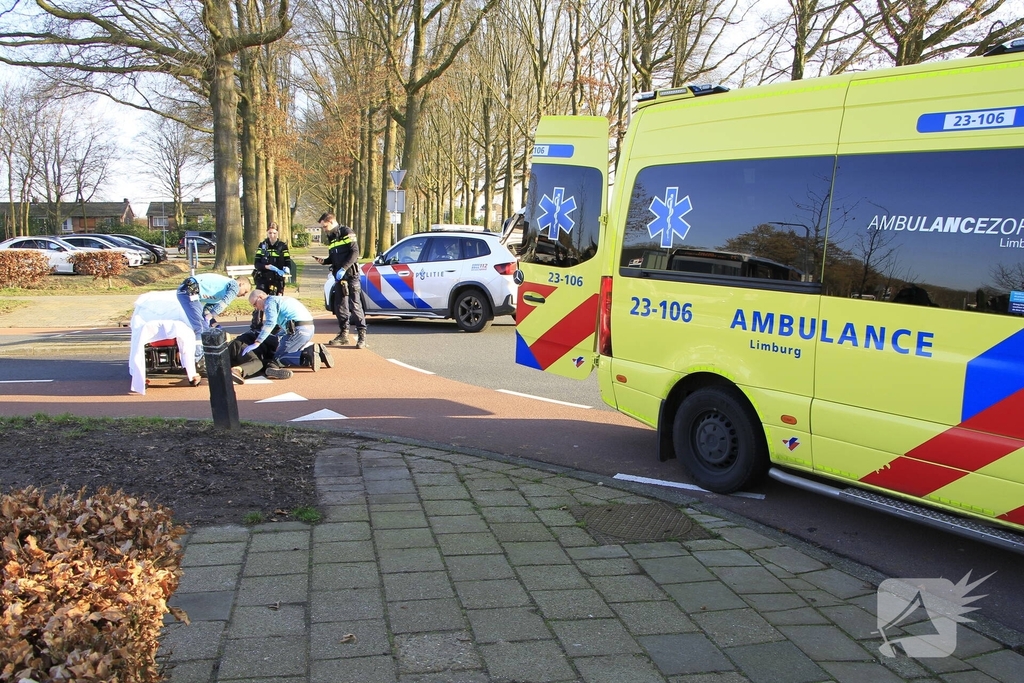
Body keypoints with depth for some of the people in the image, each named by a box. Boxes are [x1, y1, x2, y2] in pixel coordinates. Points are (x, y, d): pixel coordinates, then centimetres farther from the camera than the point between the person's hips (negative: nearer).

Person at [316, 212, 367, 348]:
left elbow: (355, 252, -14)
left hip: (351, 275, -8)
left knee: (355, 305, -9)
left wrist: (343, 268, -21)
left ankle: (362, 335, -7)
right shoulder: (331, 238, 18)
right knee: (340, 306, 8)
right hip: (338, 276, 8)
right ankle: (344, 335, 15)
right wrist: (324, 260, 3)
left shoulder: (347, 232, -5)